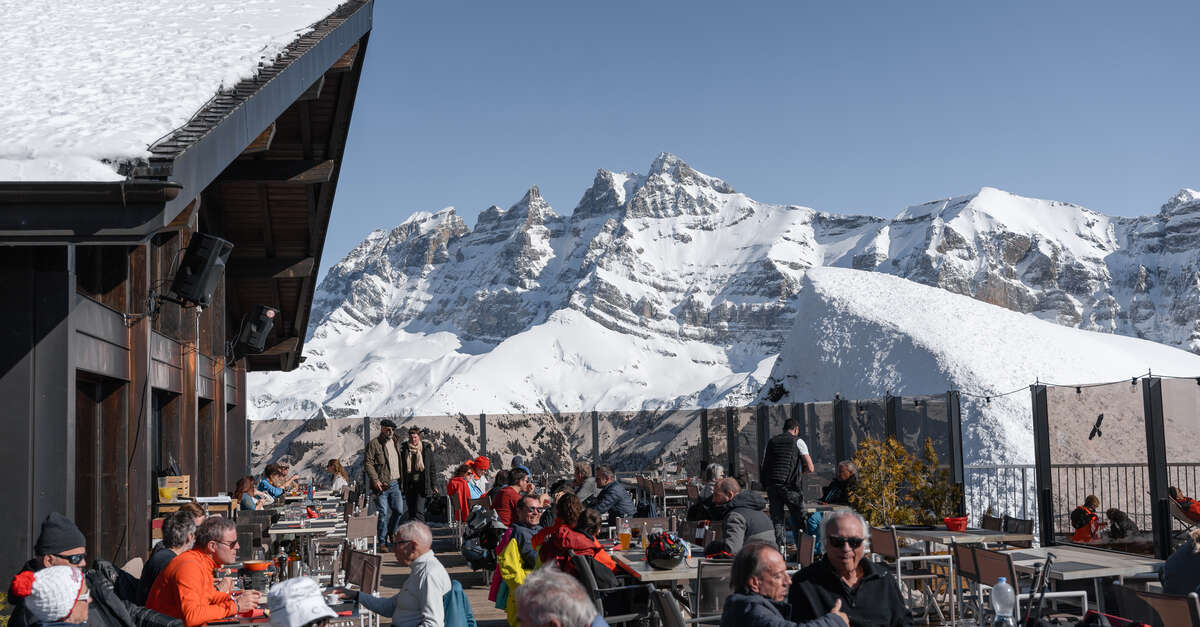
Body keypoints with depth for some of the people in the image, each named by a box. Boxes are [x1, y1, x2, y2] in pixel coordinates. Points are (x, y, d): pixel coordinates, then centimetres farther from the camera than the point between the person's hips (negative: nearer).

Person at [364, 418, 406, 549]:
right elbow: (367, 463, -10)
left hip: (395, 484, 5)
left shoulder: (395, 442, 16)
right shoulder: (374, 443, -5)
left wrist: (401, 480, 16)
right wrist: (375, 480, -19)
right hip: (382, 485, -5)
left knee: (399, 510, -1)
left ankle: (391, 533, 23)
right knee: (383, 514, -4)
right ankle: (383, 542, 5)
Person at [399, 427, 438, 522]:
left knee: (419, 511, -12)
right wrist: (401, 485, 2)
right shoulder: (404, 449, 3)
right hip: (409, 484, 3)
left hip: (422, 484, -3)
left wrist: (434, 485, 2)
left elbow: (432, 468, 4)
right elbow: (400, 468, 6)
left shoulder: (426, 449, 0)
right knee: (411, 512, 8)